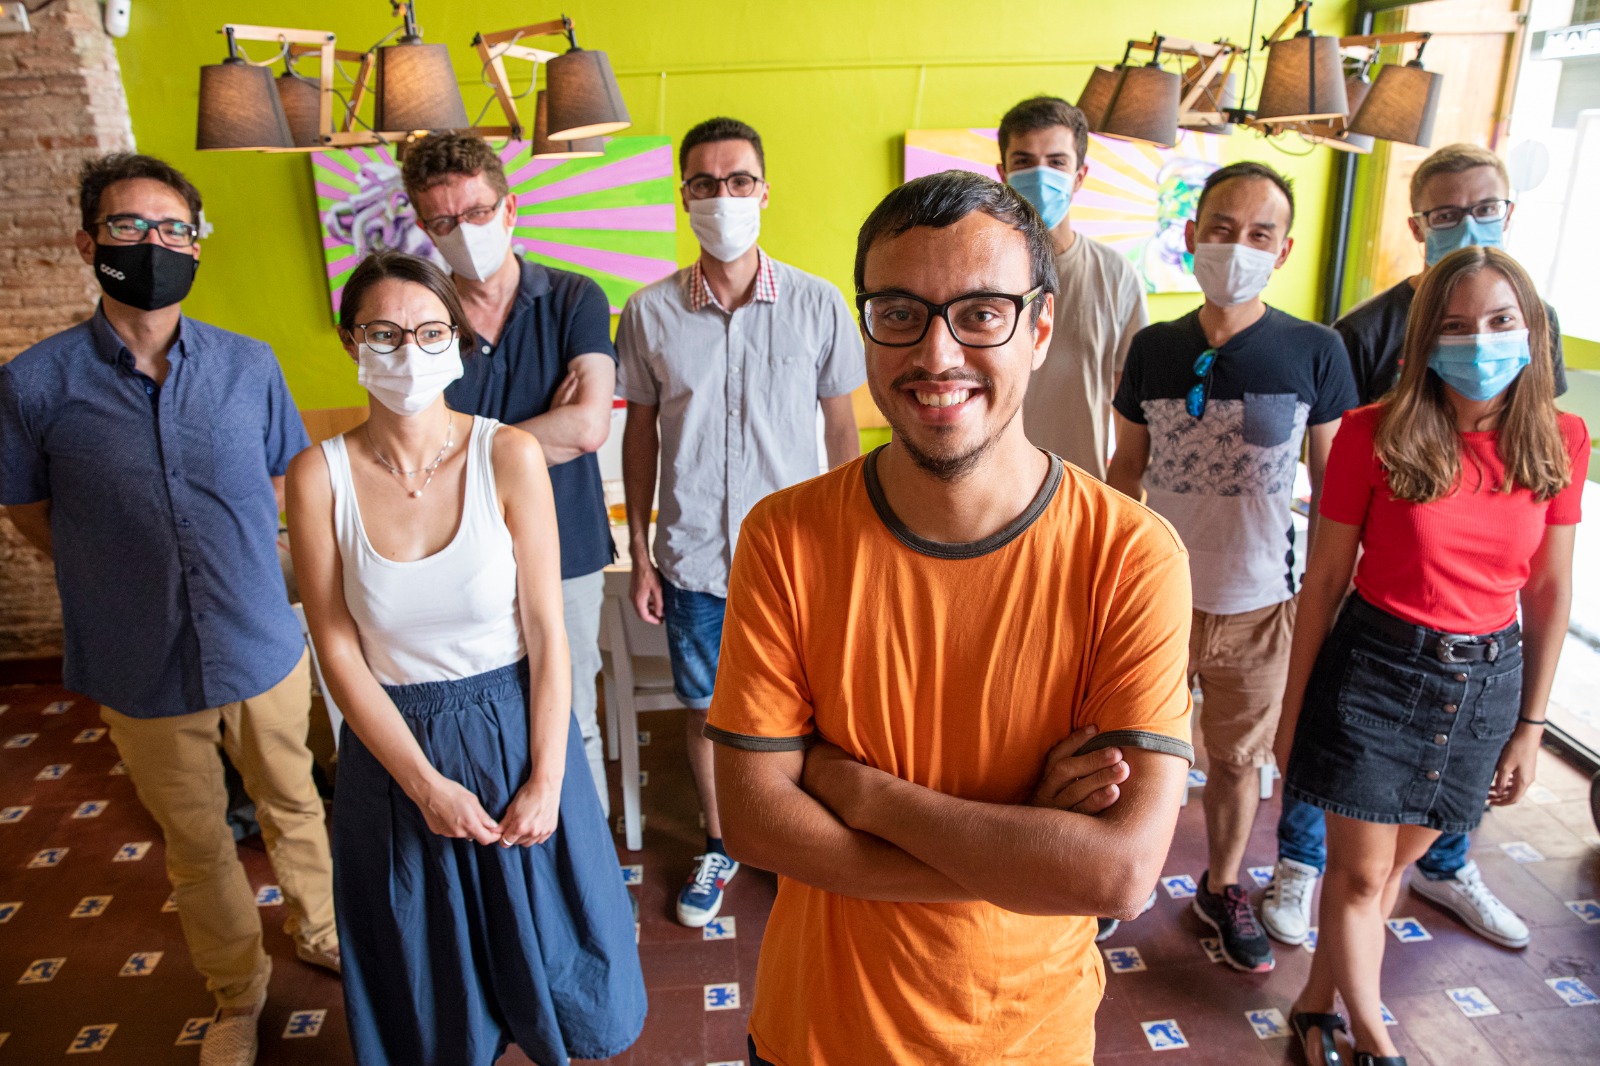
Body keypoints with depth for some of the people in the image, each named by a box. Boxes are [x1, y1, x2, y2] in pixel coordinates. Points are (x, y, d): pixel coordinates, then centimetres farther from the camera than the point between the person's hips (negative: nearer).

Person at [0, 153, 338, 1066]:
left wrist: (238, 564, 6)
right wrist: (128, 577, 3)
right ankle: (240, 991, 41)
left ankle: (319, 931, 47)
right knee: (197, 845, 18)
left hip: (266, 648, 1)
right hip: (144, 673, -1)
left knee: (294, 806, 20)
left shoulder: (249, 365, -6)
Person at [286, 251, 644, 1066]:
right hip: (391, 740, 1)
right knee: (425, 977, 19)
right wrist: (426, 783, -11)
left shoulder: (509, 455, -11)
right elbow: (338, 651, -8)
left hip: (516, 726, 0)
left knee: (543, 946, 18)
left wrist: (546, 779, -12)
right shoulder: (319, 474, -9)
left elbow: (546, 632, -10)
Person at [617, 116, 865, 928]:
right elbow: (639, 433, 5)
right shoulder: (649, 312, -3)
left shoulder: (818, 304, -5)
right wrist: (639, 554, 4)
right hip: (692, 558, 1)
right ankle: (718, 845, 40)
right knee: (706, 711, 16)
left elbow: (842, 430, 2)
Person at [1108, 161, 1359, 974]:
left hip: (1258, 605, -1)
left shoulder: (1314, 351, -7)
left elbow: (1333, 482, 0)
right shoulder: (1154, 348, -3)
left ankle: (1223, 889, 41)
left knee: (1239, 759, 17)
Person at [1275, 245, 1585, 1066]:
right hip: (1377, 667, -3)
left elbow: (1549, 593, 5)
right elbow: (1324, 579, -7)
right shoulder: (1375, 434, -12)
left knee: (1395, 862, 15)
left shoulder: (1559, 442, -2)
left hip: (1487, 681, 3)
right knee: (1360, 873, 7)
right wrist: (1293, 710, -3)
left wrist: (1530, 726, 6)